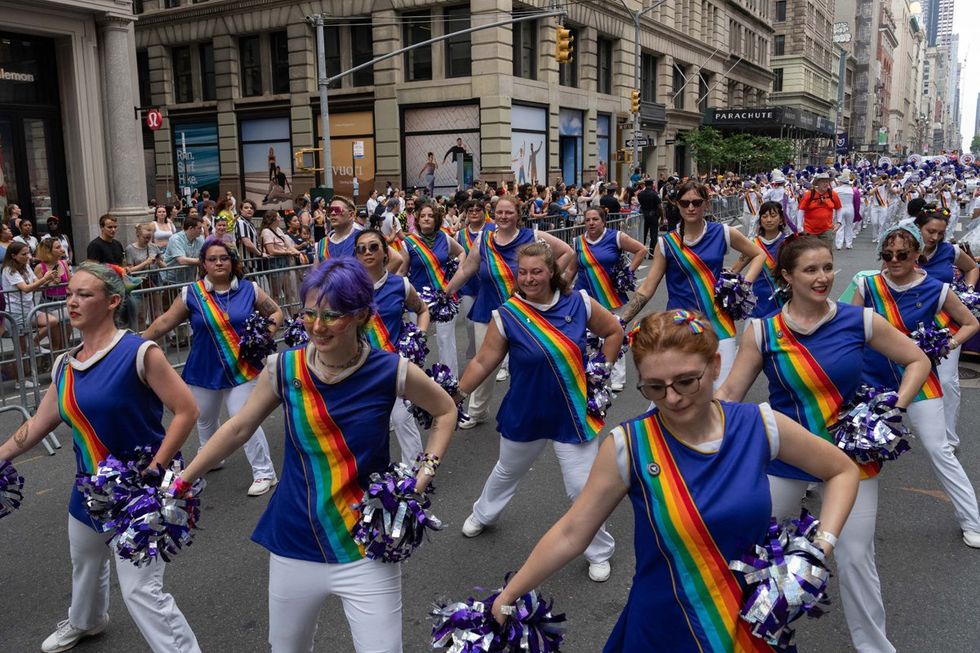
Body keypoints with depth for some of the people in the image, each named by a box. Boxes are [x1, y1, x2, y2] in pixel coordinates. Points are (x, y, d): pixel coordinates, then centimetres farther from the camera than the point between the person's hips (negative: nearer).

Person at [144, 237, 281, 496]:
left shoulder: (249, 289, -3)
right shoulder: (191, 294, -3)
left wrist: (267, 332, -11)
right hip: (204, 371, 3)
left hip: (242, 369, -3)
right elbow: (165, 322, 2)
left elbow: (276, 312, 7)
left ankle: (264, 473, -2)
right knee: (204, 420, 20)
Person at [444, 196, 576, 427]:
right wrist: (444, 294, 12)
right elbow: (465, 270, 9)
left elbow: (568, 252, 1)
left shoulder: (533, 237, -6)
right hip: (488, 312, 2)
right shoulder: (483, 240, 0)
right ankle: (477, 411, 29)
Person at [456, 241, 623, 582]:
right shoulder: (506, 315, -15)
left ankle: (599, 552, 23)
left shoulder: (579, 303, -11)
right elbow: (482, 362, -10)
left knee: (583, 487, -2)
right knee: (507, 471, 25)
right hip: (524, 414, 1)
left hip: (572, 413, -1)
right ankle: (483, 514, 56)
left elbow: (614, 331, 4)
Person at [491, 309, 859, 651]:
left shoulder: (760, 425, -12)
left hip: (755, 623, 2)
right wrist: (508, 597, -8)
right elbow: (570, 534, -11)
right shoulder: (628, 446, -18)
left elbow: (843, 471, 4)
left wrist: (823, 544, -9)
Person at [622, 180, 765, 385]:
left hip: (719, 325, 1)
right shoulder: (666, 243, 0)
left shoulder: (723, 234, 1)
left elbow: (759, 254, 15)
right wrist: (620, 321, -8)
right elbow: (646, 289, -1)